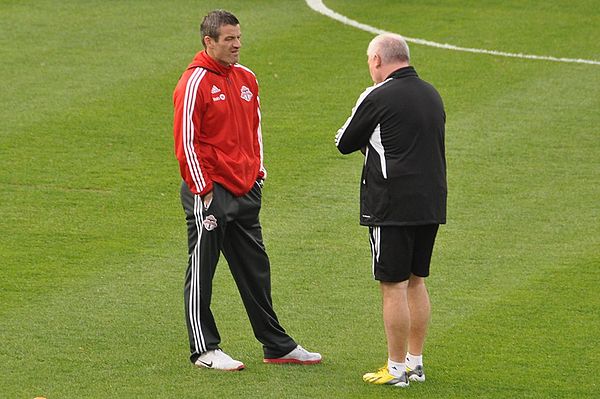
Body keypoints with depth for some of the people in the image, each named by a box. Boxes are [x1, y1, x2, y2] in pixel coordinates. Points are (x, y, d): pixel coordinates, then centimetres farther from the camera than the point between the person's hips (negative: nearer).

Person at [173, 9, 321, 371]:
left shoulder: (246, 79, 12)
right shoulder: (195, 83, -12)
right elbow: (186, 140, -13)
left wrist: (258, 173, 15)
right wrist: (202, 189, -14)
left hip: (245, 192, 8)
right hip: (209, 194, -8)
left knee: (256, 270, 13)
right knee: (201, 272, 0)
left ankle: (277, 345, 19)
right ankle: (204, 350, 5)